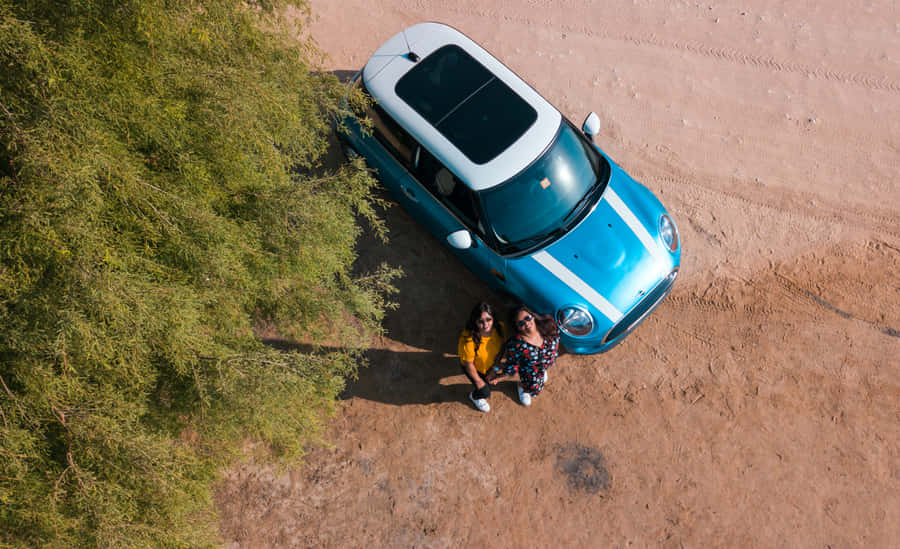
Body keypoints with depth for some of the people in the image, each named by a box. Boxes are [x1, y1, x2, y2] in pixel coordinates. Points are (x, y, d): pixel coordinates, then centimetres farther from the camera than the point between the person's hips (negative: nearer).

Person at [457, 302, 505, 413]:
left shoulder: (499, 328, -31)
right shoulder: (468, 340, -44)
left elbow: (501, 347, -8)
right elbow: (469, 364, -26)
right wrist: (478, 381, -13)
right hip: (474, 367, -4)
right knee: (485, 392, 1)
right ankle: (475, 396, 34)